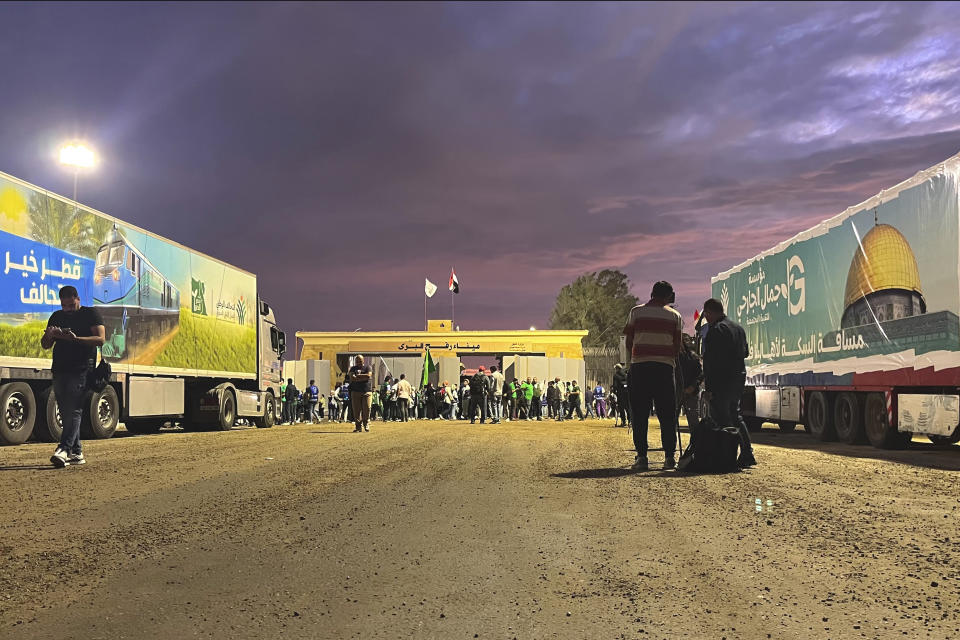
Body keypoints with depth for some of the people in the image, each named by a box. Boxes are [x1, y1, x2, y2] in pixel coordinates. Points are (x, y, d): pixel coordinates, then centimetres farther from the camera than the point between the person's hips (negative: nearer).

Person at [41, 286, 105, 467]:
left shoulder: (90, 314, 4)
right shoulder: (56, 317, 18)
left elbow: (100, 339, -8)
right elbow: (45, 345, 18)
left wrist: (76, 338, -21)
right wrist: (49, 334, -5)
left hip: (81, 370, -6)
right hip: (60, 369, 6)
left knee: (74, 410, -15)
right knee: (65, 412, 6)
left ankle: (63, 449, -25)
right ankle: (76, 453, 12)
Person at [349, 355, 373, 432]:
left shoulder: (367, 367, 11)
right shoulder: (353, 368, 14)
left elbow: (369, 375, -9)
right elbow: (352, 378, -4)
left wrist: (358, 376, -3)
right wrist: (363, 377, -8)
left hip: (367, 391, -1)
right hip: (355, 391, 1)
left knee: (367, 409, -6)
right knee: (356, 410, -3)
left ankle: (366, 423, 12)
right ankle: (359, 426, 2)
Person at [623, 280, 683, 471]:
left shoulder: (636, 312, 5)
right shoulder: (675, 316, 7)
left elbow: (628, 343, 6)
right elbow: (677, 348, 5)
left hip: (639, 365, 0)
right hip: (665, 366, 0)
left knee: (640, 414, 3)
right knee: (667, 414, 6)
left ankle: (641, 456, 0)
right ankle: (670, 457, 5)